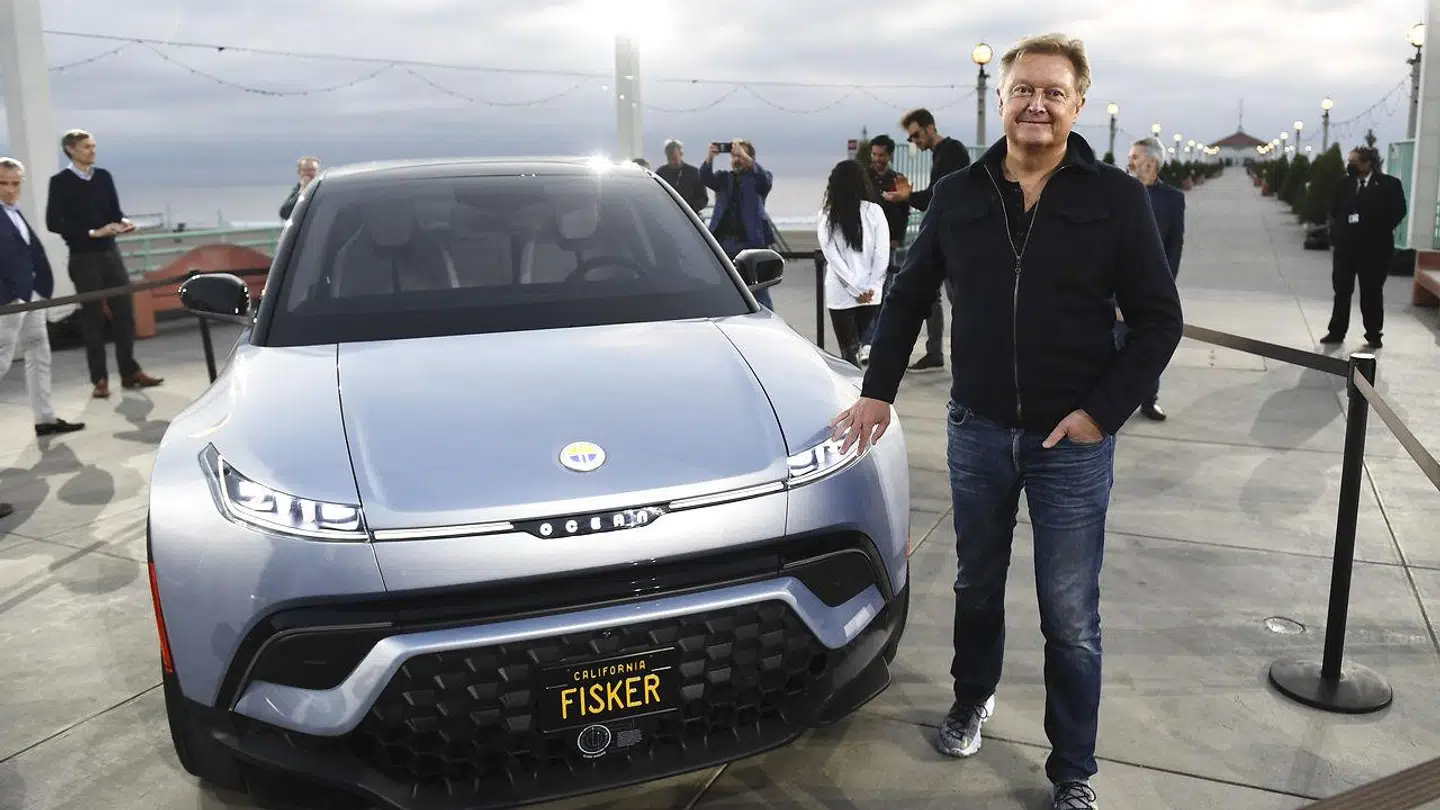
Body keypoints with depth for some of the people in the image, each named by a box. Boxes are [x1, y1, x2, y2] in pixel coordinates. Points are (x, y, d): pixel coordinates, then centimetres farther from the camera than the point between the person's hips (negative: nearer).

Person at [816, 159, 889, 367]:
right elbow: (882, 255, -5)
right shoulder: (874, 211, -2)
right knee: (855, 346, 18)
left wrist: (858, 289, -5)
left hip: (840, 295, -2)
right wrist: (870, 288, -1)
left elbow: (832, 257, -8)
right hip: (872, 295, 2)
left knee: (849, 350, -1)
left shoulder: (827, 216, -4)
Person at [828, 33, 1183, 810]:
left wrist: (1103, 410, -12)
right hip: (976, 430, 3)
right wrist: (878, 390, 4)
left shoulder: (1117, 198, -7)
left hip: (1072, 441, -2)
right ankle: (972, 697, 45)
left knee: (1071, 619, 5)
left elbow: (1159, 320, -4)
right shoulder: (958, 195, 1)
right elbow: (907, 298, 9)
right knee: (976, 584, 20)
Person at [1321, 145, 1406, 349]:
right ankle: (1337, 332, 14)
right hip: (1345, 246, 3)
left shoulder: (1389, 185, -3)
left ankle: (1374, 334, 15)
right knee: (1342, 291, 6)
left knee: (1372, 292, 6)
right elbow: (1334, 211, 7)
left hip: (1374, 248, -2)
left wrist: (1379, 232, -10)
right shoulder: (1343, 185, 5)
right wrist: (1336, 234, -5)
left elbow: (1398, 212, -5)